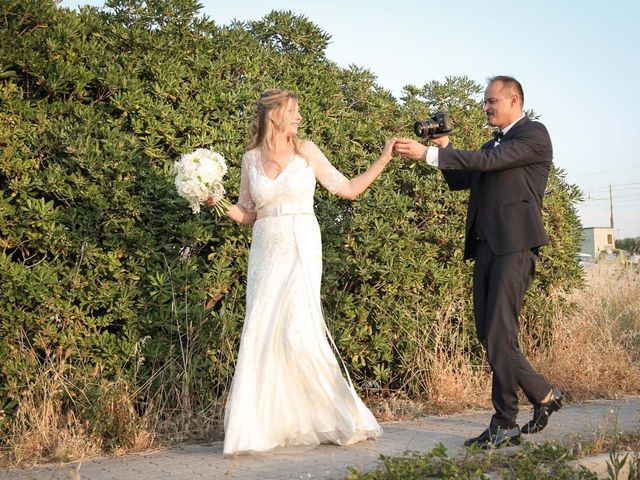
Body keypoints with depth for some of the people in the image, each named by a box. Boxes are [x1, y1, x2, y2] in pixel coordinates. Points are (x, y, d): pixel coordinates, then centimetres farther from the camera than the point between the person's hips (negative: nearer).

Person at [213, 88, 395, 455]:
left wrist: (384, 159, 1)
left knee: (298, 332, -13)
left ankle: (339, 416, 3)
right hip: (266, 254, 3)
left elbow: (348, 189, 7)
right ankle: (260, 430, 8)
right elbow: (247, 214, 14)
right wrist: (219, 204, -3)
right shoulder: (251, 158, 8)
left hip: (302, 250, -3)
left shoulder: (306, 151, 3)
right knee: (261, 335, -1)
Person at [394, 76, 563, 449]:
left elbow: (488, 161, -15)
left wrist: (429, 153, -18)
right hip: (487, 246, 9)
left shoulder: (534, 134, -1)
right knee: (488, 332, 7)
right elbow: (460, 181, 23)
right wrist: (445, 148, 6)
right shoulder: (495, 143, 25)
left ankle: (505, 424, -7)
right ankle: (544, 395, 22)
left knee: (500, 331, -12)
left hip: (516, 244, -9)